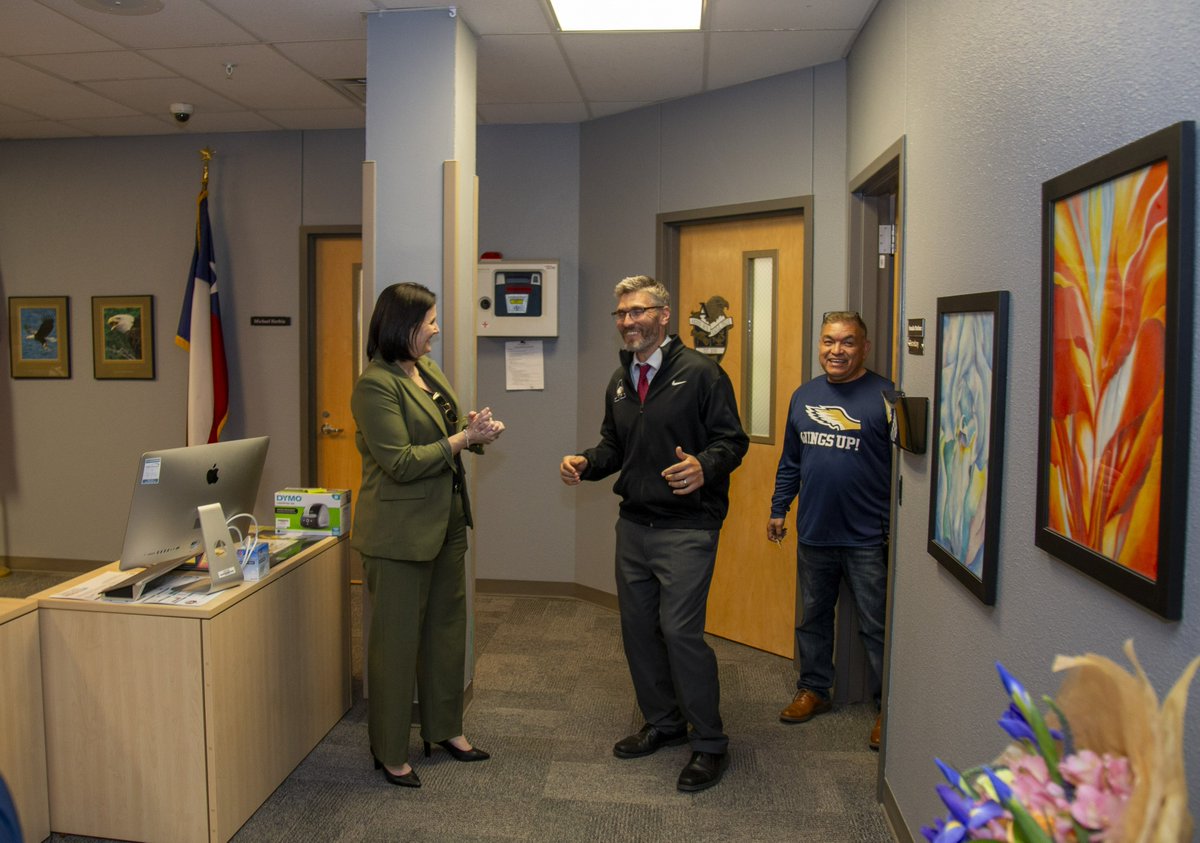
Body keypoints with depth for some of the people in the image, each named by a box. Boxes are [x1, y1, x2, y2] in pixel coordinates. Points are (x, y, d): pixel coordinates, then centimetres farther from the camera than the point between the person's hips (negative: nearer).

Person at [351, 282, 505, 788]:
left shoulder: (429, 372, 10)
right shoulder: (375, 385, -17)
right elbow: (400, 463, -22)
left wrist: (479, 431, -2)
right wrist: (463, 439, -19)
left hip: (446, 522, 9)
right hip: (400, 531, -9)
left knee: (447, 627, 18)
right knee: (397, 638, 4)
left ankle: (445, 728, 35)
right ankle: (391, 753, 19)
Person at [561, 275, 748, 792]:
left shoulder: (700, 372, -8)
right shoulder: (620, 381, 14)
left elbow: (732, 439, -9)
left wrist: (704, 466, -29)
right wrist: (586, 463, 1)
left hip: (685, 527, -7)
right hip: (633, 524, 8)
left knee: (680, 629, -10)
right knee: (637, 626, 13)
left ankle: (709, 744, 9)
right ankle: (663, 724, 33)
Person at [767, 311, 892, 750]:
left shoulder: (886, 396, -10)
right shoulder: (804, 395, 8)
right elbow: (790, 461, 17)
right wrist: (778, 509, 16)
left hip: (867, 539, -5)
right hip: (813, 534, 6)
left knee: (877, 627, 5)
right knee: (812, 618, 17)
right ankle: (813, 689, 34)